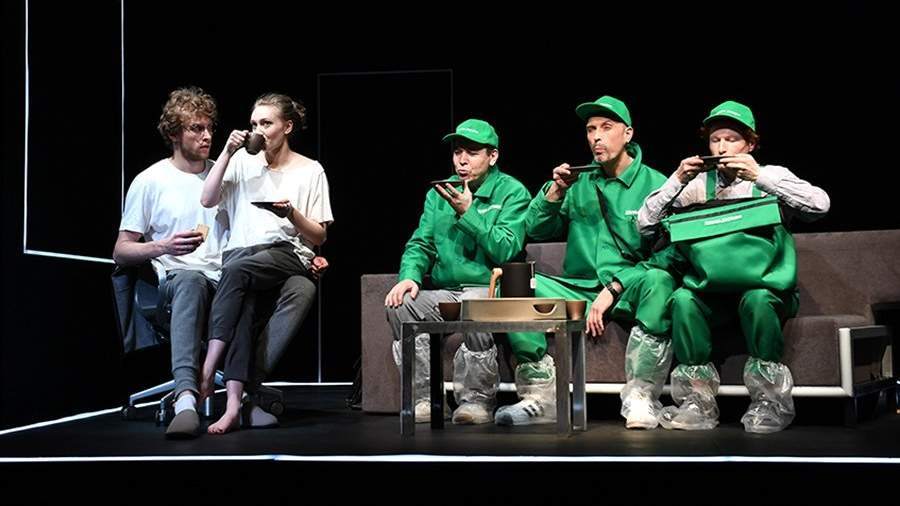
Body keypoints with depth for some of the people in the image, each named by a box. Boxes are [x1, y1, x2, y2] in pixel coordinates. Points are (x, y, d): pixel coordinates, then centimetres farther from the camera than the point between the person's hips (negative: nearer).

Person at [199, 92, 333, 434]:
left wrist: (292, 213, -12)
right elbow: (207, 200, 3)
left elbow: (319, 237, 8)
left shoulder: (310, 171, 10)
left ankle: (207, 369, -34)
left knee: (236, 270, -35)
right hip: (240, 251, 2)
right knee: (243, 301, -33)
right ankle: (233, 402, -42)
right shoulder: (243, 162, 17)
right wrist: (227, 153, -2)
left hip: (288, 254, -2)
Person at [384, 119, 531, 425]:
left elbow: (505, 251, -13)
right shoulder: (440, 193, 16)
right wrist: (410, 275, -9)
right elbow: (420, 244, 12)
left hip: (489, 290, -5)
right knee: (399, 303, -22)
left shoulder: (512, 192, 0)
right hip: (445, 293, 5)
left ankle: (477, 400, -21)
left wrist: (467, 213, -16)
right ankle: (425, 398, -18)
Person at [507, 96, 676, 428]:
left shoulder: (653, 185, 0)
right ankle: (542, 396, -22)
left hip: (630, 292, -4)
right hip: (580, 289, 4)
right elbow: (536, 230, 9)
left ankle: (640, 396, -34)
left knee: (659, 281, -37)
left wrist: (614, 289, -17)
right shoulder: (580, 184, 14)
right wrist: (556, 190, -7)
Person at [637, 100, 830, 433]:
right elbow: (645, 224, 6)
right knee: (683, 299, -29)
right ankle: (698, 403, -23)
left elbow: (819, 205, -12)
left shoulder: (771, 177, 7)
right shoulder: (699, 184, 12)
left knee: (756, 299, -35)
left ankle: (770, 402, -21)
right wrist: (677, 181, -7)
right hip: (713, 289, 2)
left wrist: (760, 177, -17)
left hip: (764, 286, -2)